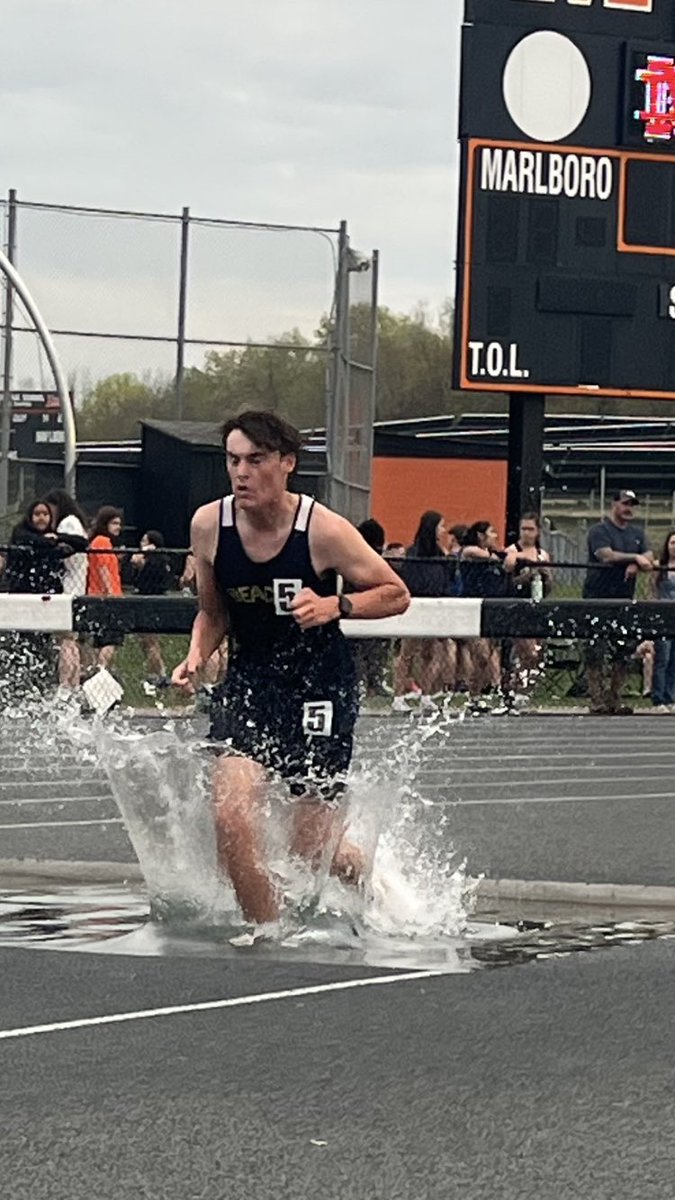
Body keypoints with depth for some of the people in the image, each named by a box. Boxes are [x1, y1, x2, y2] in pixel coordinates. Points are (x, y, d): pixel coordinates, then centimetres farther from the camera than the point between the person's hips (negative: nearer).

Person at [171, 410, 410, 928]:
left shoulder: (324, 531, -17)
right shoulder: (209, 526, -6)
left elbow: (396, 594, -5)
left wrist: (335, 607, -22)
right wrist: (197, 656, -9)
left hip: (321, 686, -3)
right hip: (249, 678, 3)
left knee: (313, 850, 2)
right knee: (232, 819, -19)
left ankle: (369, 876, 38)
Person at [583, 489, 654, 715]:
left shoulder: (637, 533, 18)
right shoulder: (600, 530, -2)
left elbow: (649, 559, 6)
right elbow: (607, 555, -18)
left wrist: (635, 566, -15)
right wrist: (635, 557, -19)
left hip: (625, 601, 6)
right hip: (598, 599, -6)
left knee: (624, 650, 4)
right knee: (598, 653, -9)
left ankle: (615, 699, 10)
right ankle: (598, 700, -8)